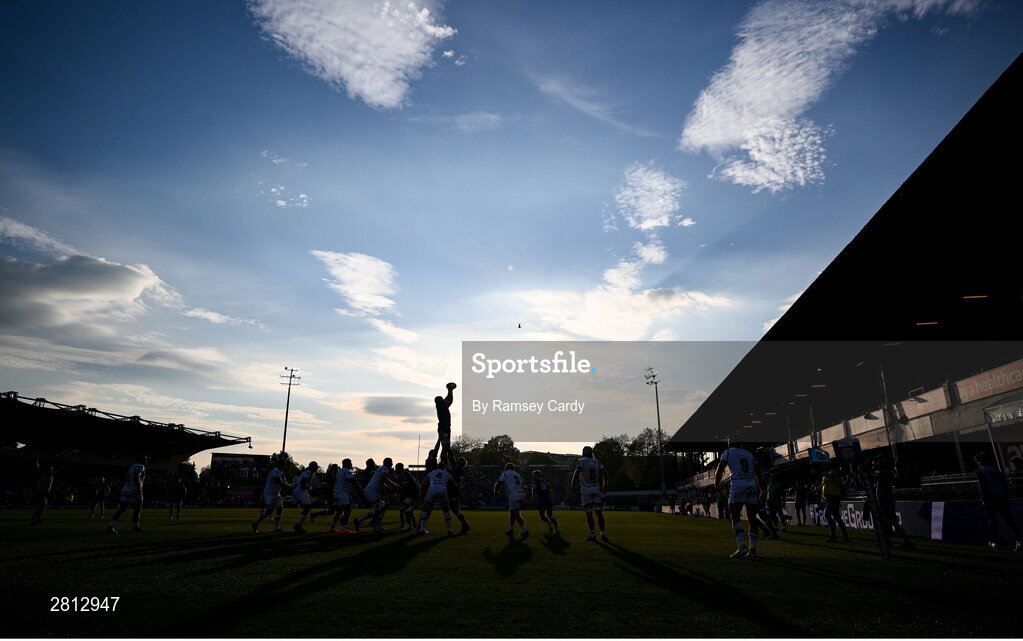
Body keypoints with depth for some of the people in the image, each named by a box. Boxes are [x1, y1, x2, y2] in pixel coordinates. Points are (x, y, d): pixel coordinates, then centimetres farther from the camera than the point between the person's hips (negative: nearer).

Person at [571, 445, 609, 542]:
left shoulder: (582, 461, -4)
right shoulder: (597, 462, 9)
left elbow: (577, 472, -18)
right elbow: (605, 472, 5)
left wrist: (573, 485, -13)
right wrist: (605, 485, 13)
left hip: (586, 491, -4)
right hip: (597, 490, 4)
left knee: (589, 514, 1)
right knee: (599, 513, 8)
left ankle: (592, 535, 0)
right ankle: (603, 533, 4)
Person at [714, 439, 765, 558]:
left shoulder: (728, 452, 7)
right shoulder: (749, 454, 21)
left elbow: (719, 471, 5)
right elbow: (758, 474, 19)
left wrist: (716, 484, 21)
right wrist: (763, 490, 24)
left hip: (738, 484, -5)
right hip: (753, 485, 5)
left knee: (735, 517, -4)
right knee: (752, 519, 8)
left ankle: (742, 546, -17)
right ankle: (752, 549, 7)